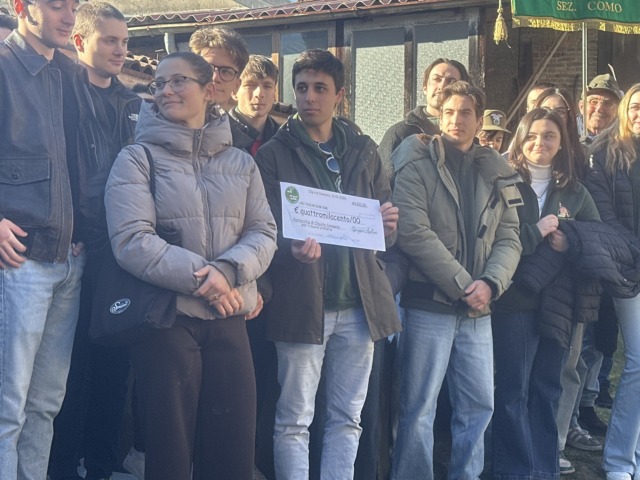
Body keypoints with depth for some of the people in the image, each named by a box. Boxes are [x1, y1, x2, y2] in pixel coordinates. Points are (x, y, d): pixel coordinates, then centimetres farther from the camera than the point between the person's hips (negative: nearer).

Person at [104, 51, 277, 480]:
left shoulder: (241, 163, 13)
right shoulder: (137, 159, 1)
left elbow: (264, 233, 5)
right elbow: (132, 241, -10)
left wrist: (230, 270, -15)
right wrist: (199, 276, -17)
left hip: (229, 320, 3)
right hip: (165, 319, -3)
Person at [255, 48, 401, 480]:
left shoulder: (363, 150, 12)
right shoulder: (274, 155, 1)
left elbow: (385, 221, 15)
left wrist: (388, 224, -9)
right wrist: (293, 246, -27)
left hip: (358, 303, 4)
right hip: (303, 301, -4)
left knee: (347, 416, 11)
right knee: (294, 419, 2)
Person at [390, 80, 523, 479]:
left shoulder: (497, 172, 10)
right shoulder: (417, 164, -5)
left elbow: (509, 238, 7)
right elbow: (414, 233, -14)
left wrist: (490, 283, -11)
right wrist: (461, 285, -14)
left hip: (478, 310, 5)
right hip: (429, 304, -5)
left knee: (480, 405, 11)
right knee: (420, 408, -1)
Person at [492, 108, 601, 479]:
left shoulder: (575, 191, 11)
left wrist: (570, 241, -9)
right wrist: (539, 230, -13)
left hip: (559, 302, 4)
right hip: (515, 299, -4)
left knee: (548, 388, 12)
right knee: (513, 389, -1)